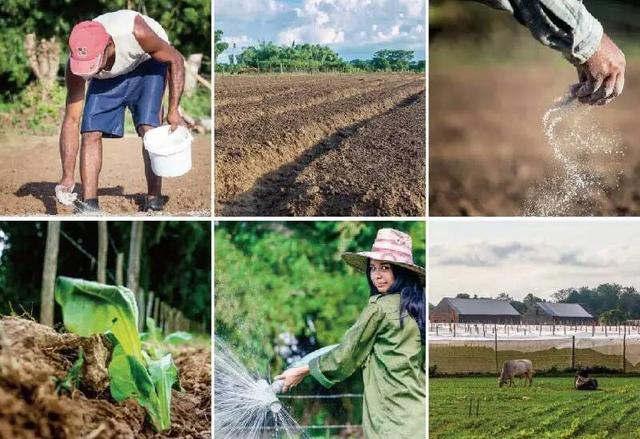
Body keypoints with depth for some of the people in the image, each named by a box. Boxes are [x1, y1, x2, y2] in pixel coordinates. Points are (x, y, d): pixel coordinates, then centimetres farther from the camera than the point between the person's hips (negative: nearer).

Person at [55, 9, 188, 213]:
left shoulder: (135, 33, -42)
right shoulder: (77, 60, -32)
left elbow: (175, 60, -24)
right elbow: (71, 120, -25)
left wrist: (173, 111, -30)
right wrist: (67, 177, -28)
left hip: (147, 61, -2)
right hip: (108, 77, 2)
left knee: (148, 128, -19)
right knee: (91, 133, -11)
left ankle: (154, 200, -9)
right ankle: (89, 205, -4)